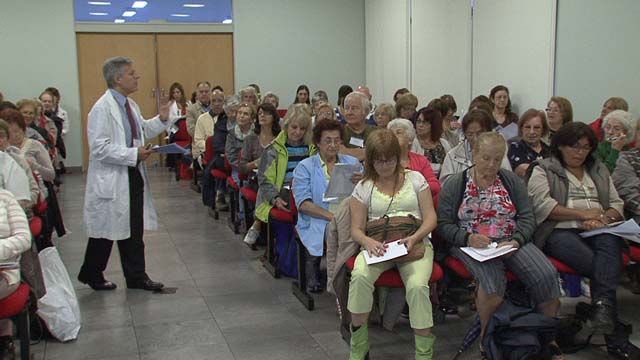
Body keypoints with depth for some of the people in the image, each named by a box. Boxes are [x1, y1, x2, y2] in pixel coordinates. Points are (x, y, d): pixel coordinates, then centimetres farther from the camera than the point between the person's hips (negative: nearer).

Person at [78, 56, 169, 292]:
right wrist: (134, 154, -23)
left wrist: (161, 119, 7)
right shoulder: (102, 109, -17)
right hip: (111, 180, -8)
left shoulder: (130, 105, 10)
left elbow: (142, 131, 22)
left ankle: (136, 277, 22)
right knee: (105, 231, 7)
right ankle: (91, 275, 26)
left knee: (134, 231, 12)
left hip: (133, 176, 8)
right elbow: (100, 148, -22)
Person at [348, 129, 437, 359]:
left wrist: (414, 238, -16)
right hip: (377, 246, 1)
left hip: (415, 244, 0)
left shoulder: (415, 179, 10)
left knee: (417, 285, -33)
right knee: (360, 276, -33)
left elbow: (430, 217, 5)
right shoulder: (364, 187, 10)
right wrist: (368, 242, -19)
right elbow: (356, 229, 4)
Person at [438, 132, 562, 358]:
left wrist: (516, 241, -13)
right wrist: (468, 238, -18)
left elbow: (527, 218, 7)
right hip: (471, 245, -3)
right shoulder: (454, 184, 6)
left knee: (546, 274, -23)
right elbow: (443, 225, 0)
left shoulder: (512, 181, 13)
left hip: (511, 243, 3)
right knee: (492, 278, -35)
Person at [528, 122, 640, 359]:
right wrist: (583, 214, -8)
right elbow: (542, 205, -6)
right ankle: (616, 338, -29)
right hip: (560, 233, -3)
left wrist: (601, 219, -4)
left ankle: (603, 305, -44)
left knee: (610, 242, -35)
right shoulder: (543, 170, 11)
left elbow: (616, 204, 19)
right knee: (600, 265, -31)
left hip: (597, 232, 4)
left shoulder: (599, 170, 27)